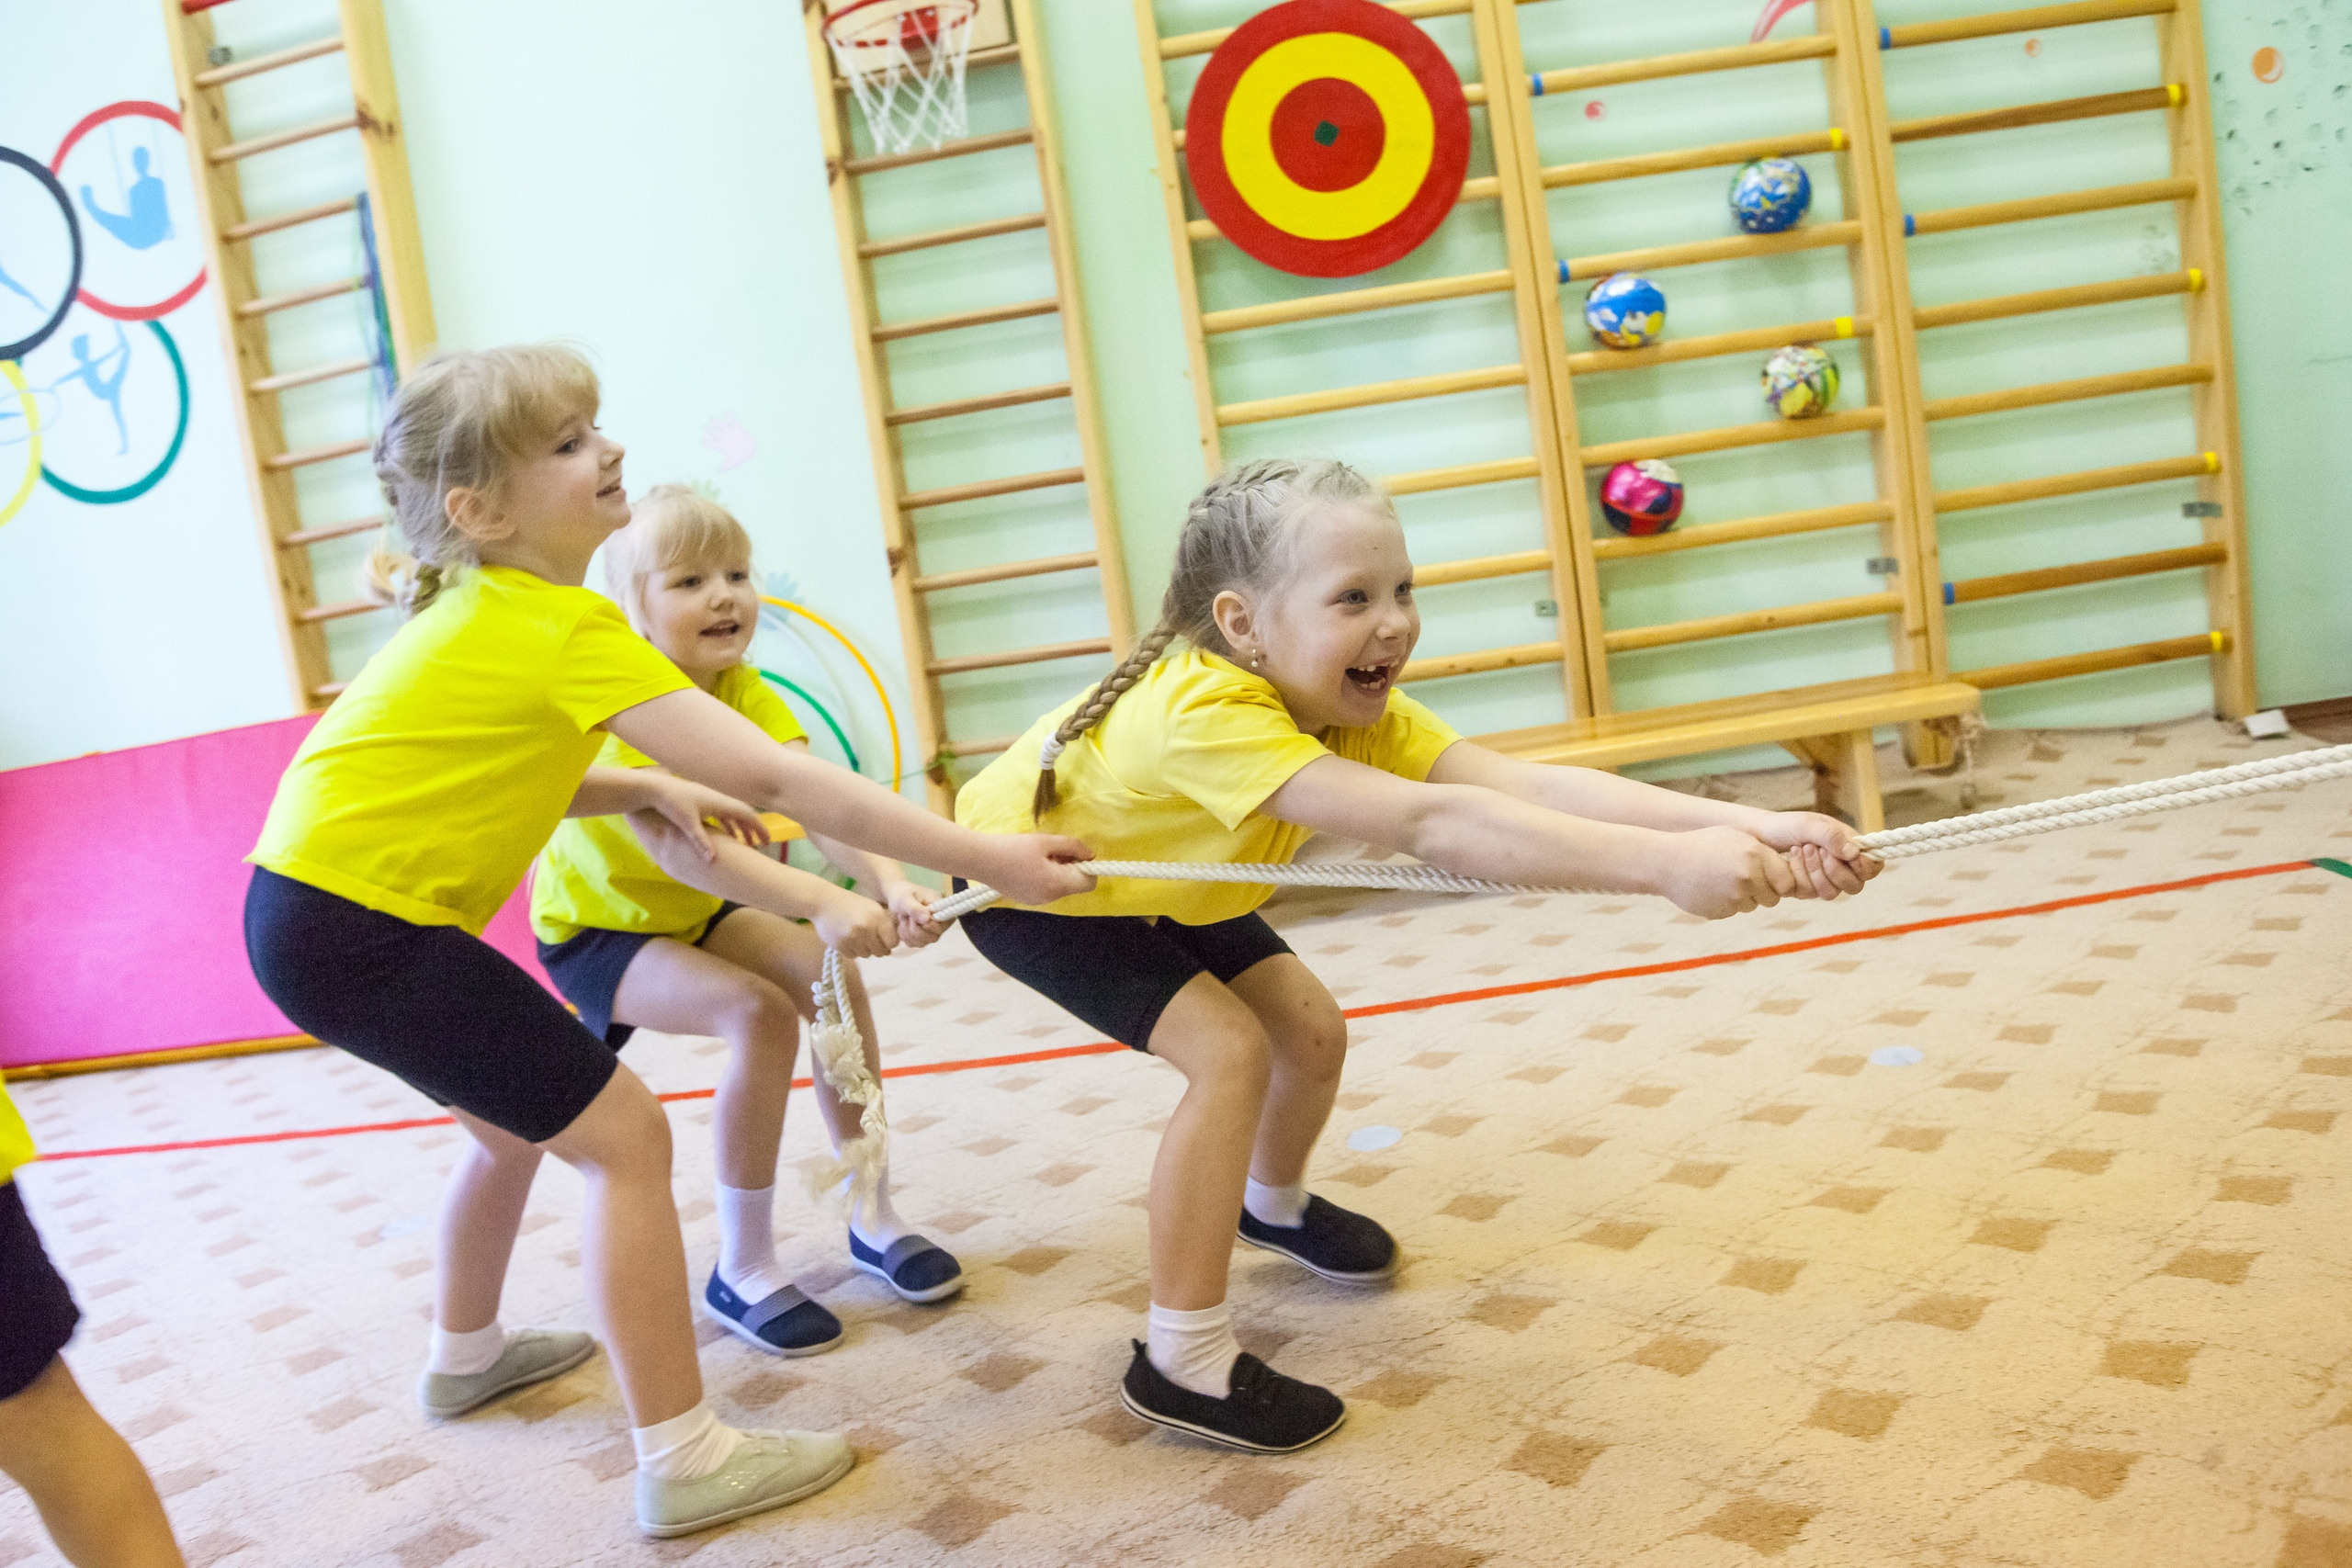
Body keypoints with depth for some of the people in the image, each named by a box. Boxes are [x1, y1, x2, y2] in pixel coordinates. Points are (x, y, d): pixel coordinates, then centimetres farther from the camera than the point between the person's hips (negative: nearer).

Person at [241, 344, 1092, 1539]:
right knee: (621, 1132, -8)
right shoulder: (564, 626, -21)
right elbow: (774, 779, -26)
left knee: (512, 1116, 27)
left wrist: (647, 789, -2)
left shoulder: (479, 608, 8)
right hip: (359, 930, -10)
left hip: (313, 902, 10)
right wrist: (981, 857, -24)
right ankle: (683, 1460, -2)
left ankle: (467, 1353, 49)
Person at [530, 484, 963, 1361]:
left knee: (833, 978, -14)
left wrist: (890, 884, -46)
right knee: (758, 1014, -27)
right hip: (597, 926, -6)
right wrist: (822, 903, -57)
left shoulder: (743, 690, -12)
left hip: (697, 905, 6)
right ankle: (742, 1273, -11)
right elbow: (671, 844, -46)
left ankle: (873, 1215, 3)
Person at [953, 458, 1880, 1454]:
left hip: (1146, 880, 8)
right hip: (1024, 884, -8)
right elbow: (1429, 823, -55)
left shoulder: (1356, 707, -20)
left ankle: (1272, 1207, 40)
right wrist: (1664, 862, -62)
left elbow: (1529, 787, -34)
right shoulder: (1207, 710, -44)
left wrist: (1743, 827, -47)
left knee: (1311, 1029, 8)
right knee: (1228, 1050, -22)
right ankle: (1181, 1364, -8)